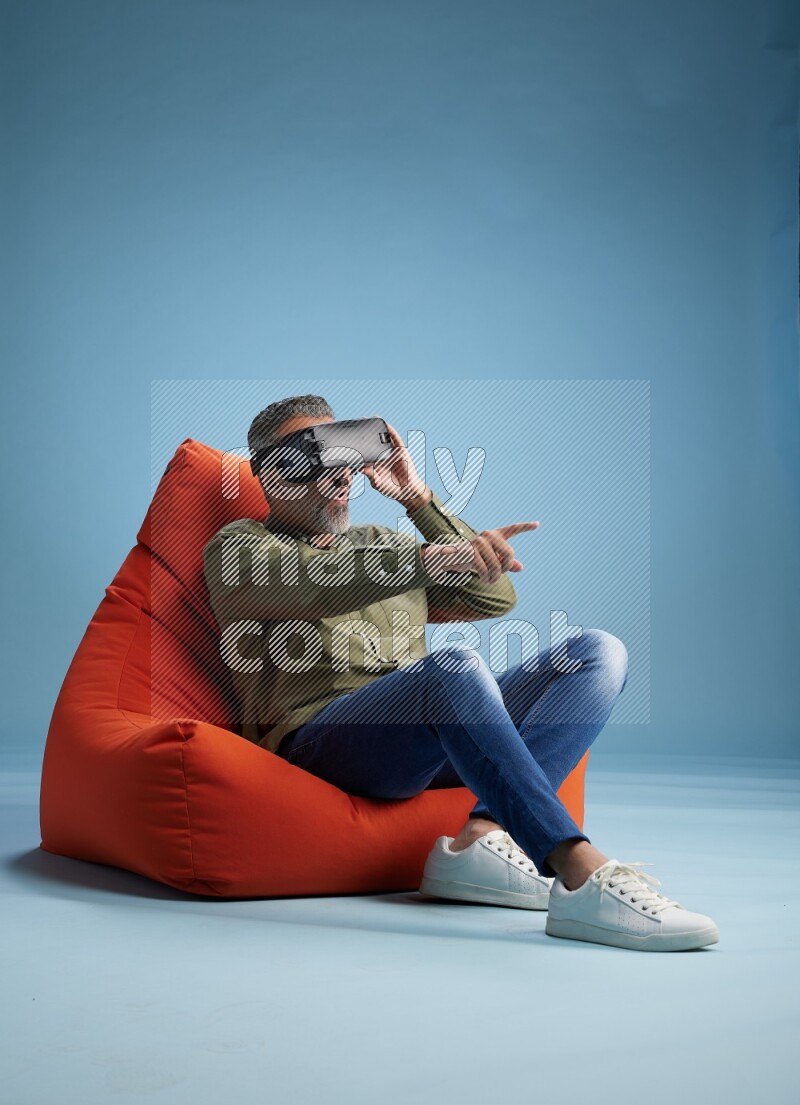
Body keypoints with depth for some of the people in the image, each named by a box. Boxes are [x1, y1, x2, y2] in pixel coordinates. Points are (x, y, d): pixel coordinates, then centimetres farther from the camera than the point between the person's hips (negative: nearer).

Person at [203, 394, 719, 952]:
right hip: (321, 734, -6)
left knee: (599, 652, -9)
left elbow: (497, 597, 20)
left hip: (434, 730, 7)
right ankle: (583, 876, -45)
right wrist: (432, 557, -30)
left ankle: (484, 835, -28)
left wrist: (420, 499, 15)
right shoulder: (238, 545, 12)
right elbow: (312, 582, -13)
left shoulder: (384, 544, 32)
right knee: (454, 664, -37)